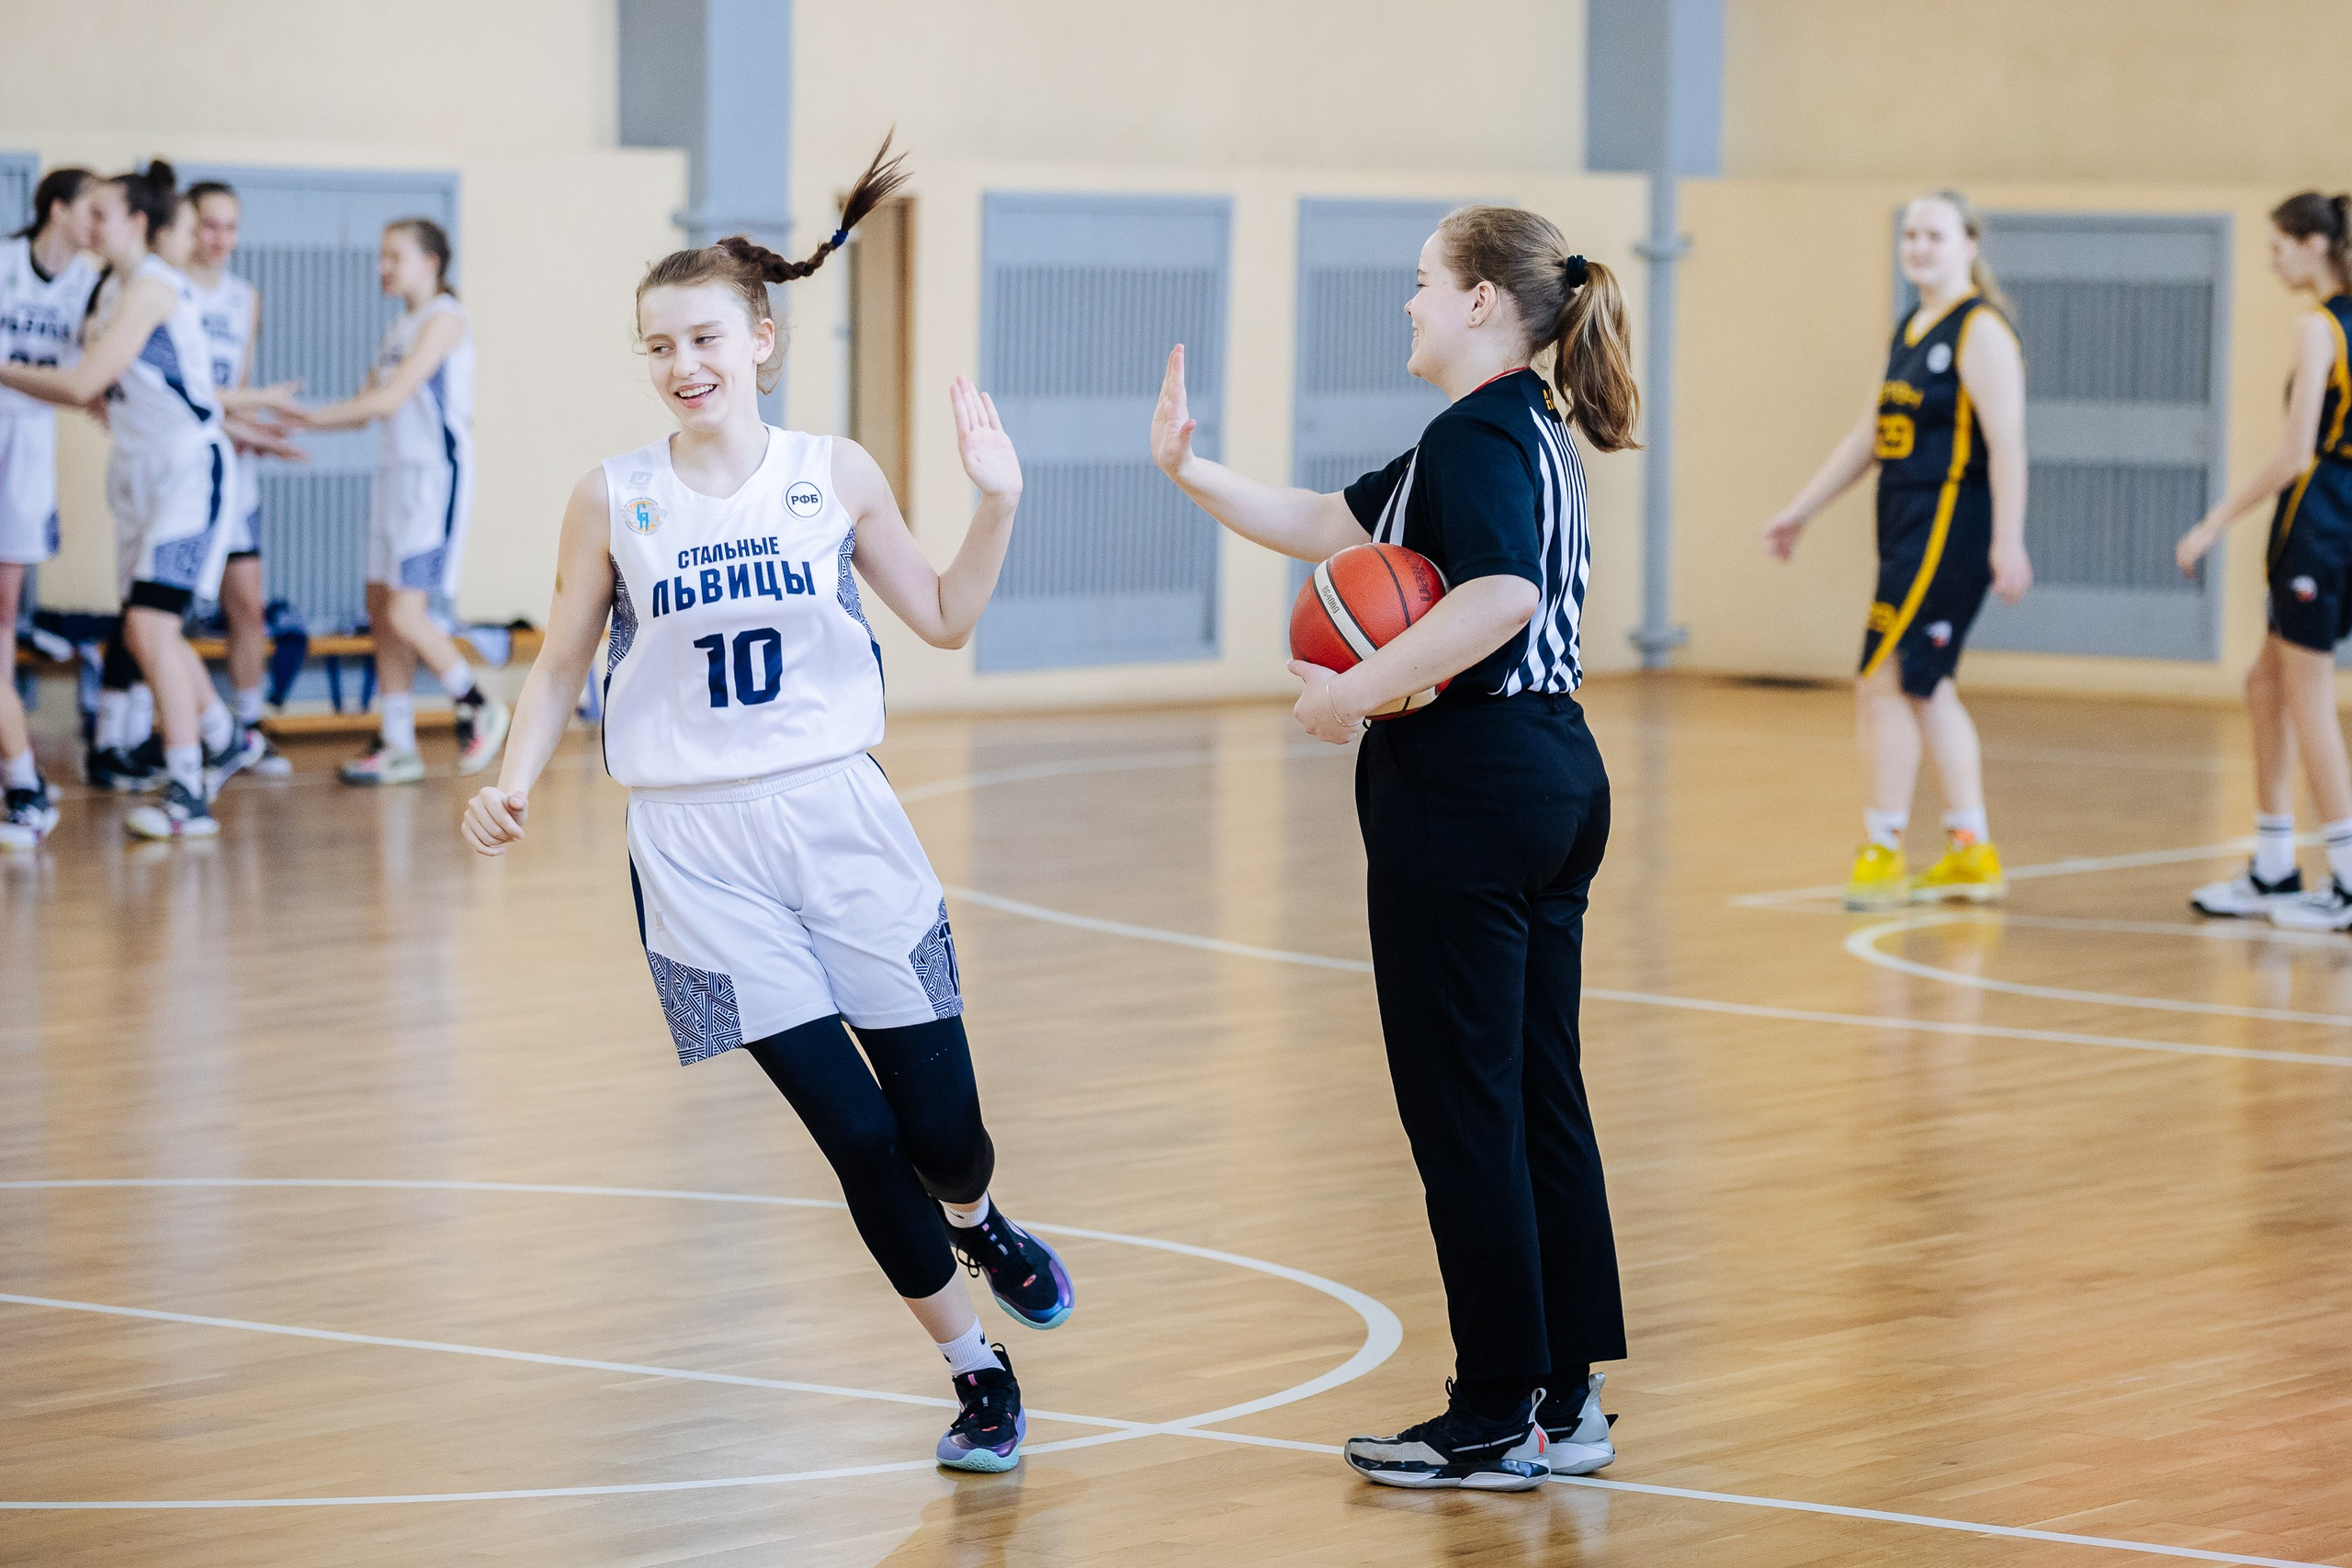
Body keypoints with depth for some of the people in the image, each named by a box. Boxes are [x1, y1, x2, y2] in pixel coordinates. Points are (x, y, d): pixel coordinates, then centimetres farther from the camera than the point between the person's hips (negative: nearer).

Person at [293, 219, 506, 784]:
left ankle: (477, 707, 8)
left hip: (436, 479, -9)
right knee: (381, 611, 6)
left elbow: (392, 398, -18)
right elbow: (366, 407, 17)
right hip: (396, 474, 9)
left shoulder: (443, 318, -10)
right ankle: (398, 747, 11)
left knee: (406, 615, -12)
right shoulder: (399, 329, 17)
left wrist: (308, 415, -16)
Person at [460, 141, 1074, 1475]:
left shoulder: (835, 476, 2)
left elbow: (945, 620, 11)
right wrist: (515, 787, -8)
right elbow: (561, 670, 7)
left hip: (842, 820, 1)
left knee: (941, 1121, 0)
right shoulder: (613, 501, -1)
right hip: (700, 851, -1)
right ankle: (977, 1373, 15)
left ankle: (980, 1224, 39)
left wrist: (998, 504, -4)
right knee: (855, 1133, -5)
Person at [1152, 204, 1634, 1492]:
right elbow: (1328, 526, 19)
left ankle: (1499, 1420, 2)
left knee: (1461, 1107, -3)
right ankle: (1568, 1401, 16)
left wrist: (1356, 695, -25)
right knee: (1540, 1097, 12)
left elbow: (1498, 595, -32)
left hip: (1462, 793, -10)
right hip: (1554, 779, 10)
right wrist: (1193, 473, 12)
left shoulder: (1480, 435, -14)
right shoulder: (1528, 433, 17)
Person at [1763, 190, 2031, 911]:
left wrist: (2007, 542, -25)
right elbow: (1866, 436, 22)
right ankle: (1971, 853, 19)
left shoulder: (1980, 330, -11)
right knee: (1926, 689, 13)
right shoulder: (1909, 332, 16)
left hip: (1950, 526, -9)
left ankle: (1881, 853, -4)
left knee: (1884, 683, -10)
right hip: (1906, 526, 9)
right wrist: (1799, 512, 21)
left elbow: (2006, 442, -18)